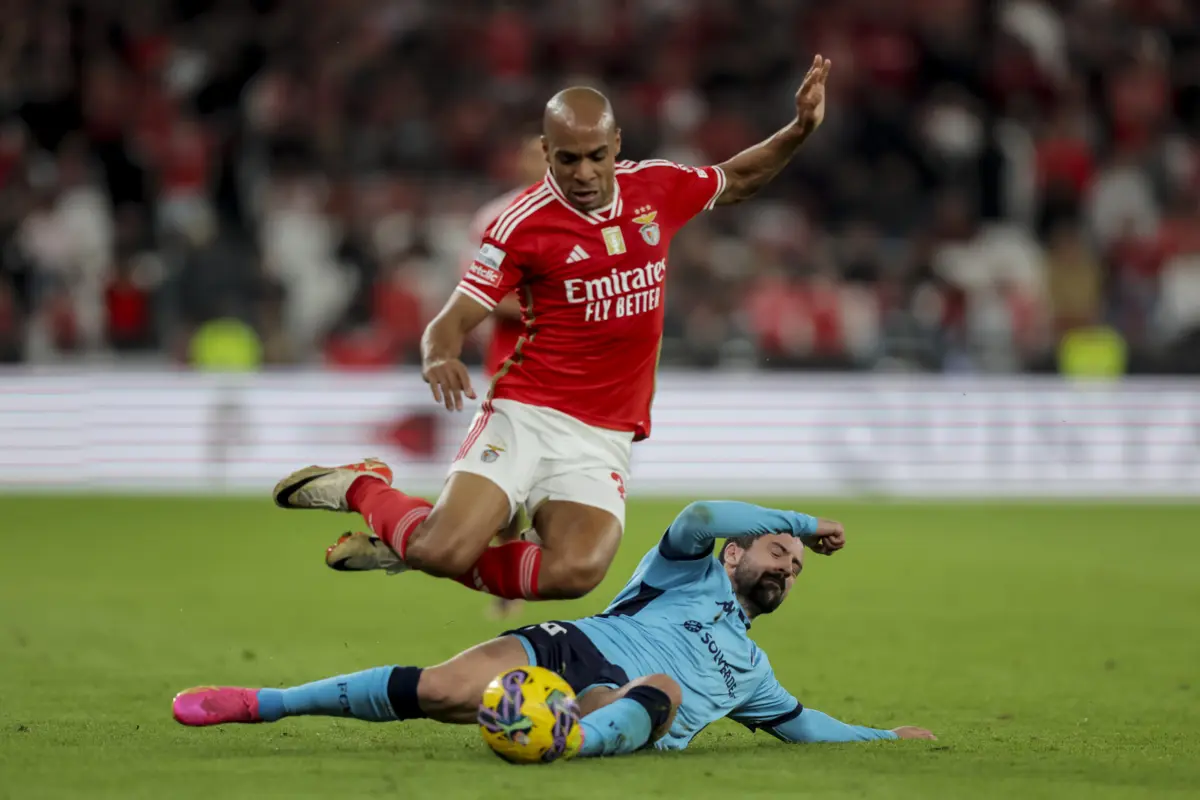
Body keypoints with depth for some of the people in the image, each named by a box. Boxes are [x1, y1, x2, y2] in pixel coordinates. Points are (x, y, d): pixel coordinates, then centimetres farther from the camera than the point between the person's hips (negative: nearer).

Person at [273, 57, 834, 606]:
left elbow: (736, 180, 25)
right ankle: (364, 487, 12)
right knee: (443, 551, -24)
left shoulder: (658, 188, 5)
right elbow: (455, 318, -9)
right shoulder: (523, 224, -8)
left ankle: (406, 547, 2)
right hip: (525, 417, -3)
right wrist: (439, 357, -32)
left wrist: (799, 131, 10)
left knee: (575, 573, -24)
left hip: (604, 439, 4)